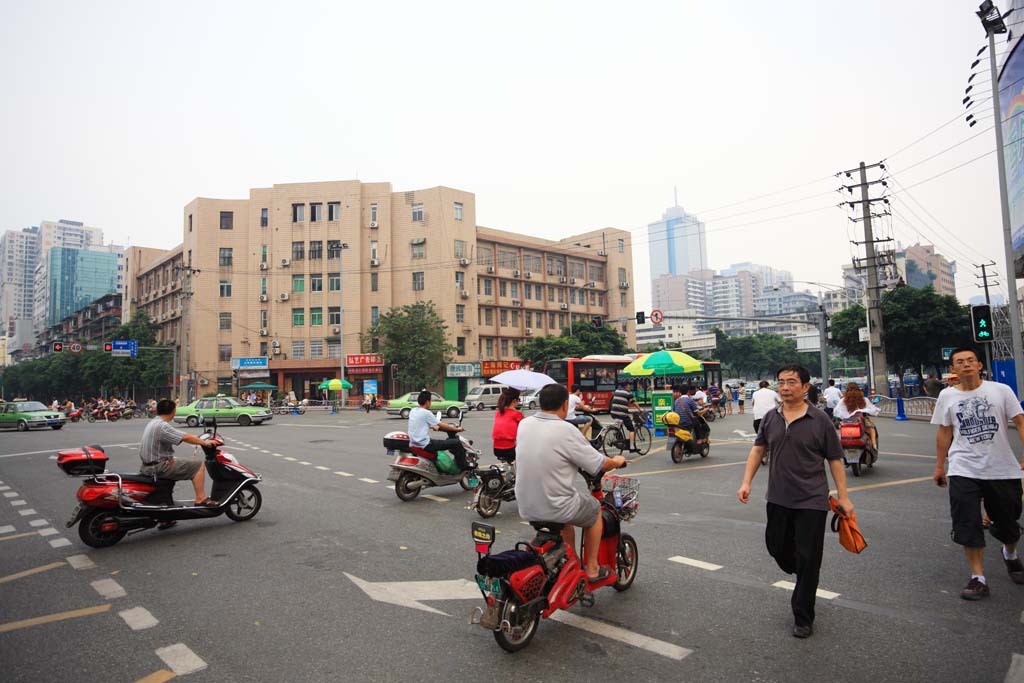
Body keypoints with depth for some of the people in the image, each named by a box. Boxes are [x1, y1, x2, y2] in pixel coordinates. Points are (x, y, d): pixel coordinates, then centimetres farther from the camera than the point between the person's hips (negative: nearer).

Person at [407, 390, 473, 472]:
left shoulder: (412, 411, 10)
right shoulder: (426, 413, -14)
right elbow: (442, 425, -9)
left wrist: (433, 427, 39)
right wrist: (457, 429, 3)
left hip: (413, 444, 10)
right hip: (424, 445, -10)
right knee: (456, 442, -6)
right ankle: (464, 467, 7)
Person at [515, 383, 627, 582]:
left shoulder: (524, 424, -1)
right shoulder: (566, 431, -19)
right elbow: (601, 465, -11)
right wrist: (617, 461, 12)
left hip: (526, 508, 6)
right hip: (556, 508, -6)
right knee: (595, 510, 24)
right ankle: (592, 569, 31)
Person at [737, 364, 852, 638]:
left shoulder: (820, 420, -7)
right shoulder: (770, 417, 4)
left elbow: (835, 460, -2)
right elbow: (758, 450, 11)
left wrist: (843, 497, -4)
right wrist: (746, 482, 2)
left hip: (812, 502, -4)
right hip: (778, 499, 4)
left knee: (807, 559, 2)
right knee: (776, 546, 15)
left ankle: (803, 618, 17)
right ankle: (803, 577, 46)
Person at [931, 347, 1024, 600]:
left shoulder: (1001, 390, -1)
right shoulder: (947, 396, 3)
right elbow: (944, 433, 9)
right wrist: (939, 466, 10)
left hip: (1002, 469, 0)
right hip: (964, 471, 0)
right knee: (967, 525, -4)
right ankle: (978, 578, 6)